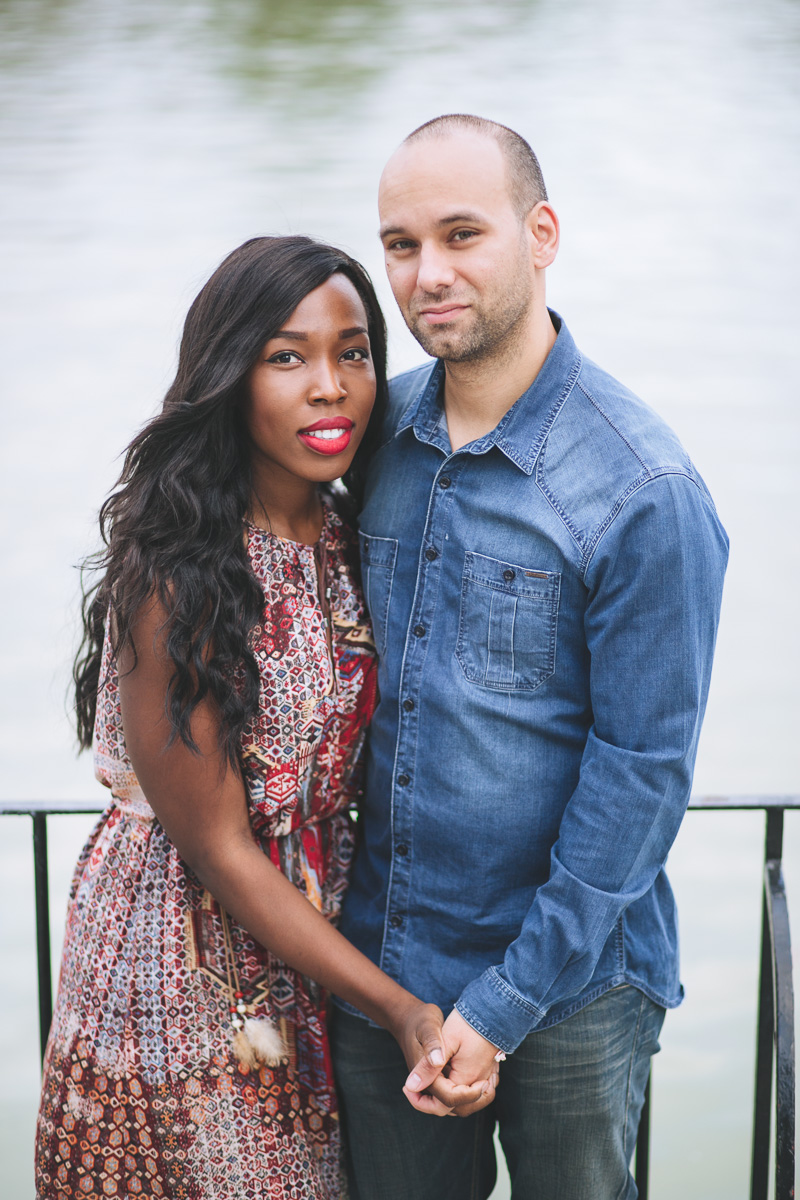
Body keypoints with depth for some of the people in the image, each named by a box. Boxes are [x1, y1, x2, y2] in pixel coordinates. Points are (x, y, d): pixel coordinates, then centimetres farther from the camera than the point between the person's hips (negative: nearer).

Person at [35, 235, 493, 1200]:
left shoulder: (343, 543, 1)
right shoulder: (175, 570, -22)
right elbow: (214, 844, -19)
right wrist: (401, 1009, -19)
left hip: (313, 942, 7)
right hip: (189, 955, -7)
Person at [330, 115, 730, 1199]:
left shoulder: (645, 490, -17)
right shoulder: (373, 432, 0)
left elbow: (643, 768, -16)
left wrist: (509, 998, -15)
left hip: (567, 988, -4)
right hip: (374, 966, 5)